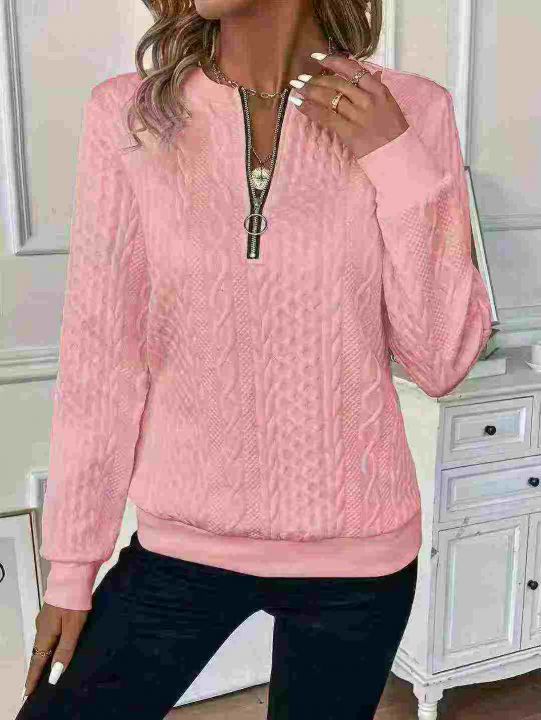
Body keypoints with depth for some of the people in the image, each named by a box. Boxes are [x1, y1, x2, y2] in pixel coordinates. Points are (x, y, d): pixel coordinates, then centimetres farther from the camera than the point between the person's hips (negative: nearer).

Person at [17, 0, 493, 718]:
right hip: (181, 543, 1)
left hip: (357, 551, 1)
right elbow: (100, 357, -5)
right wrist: (71, 565, -1)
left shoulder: (411, 112, -7)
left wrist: (397, 163, -17)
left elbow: (443, 361, -7)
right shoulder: (127, 115, -7)